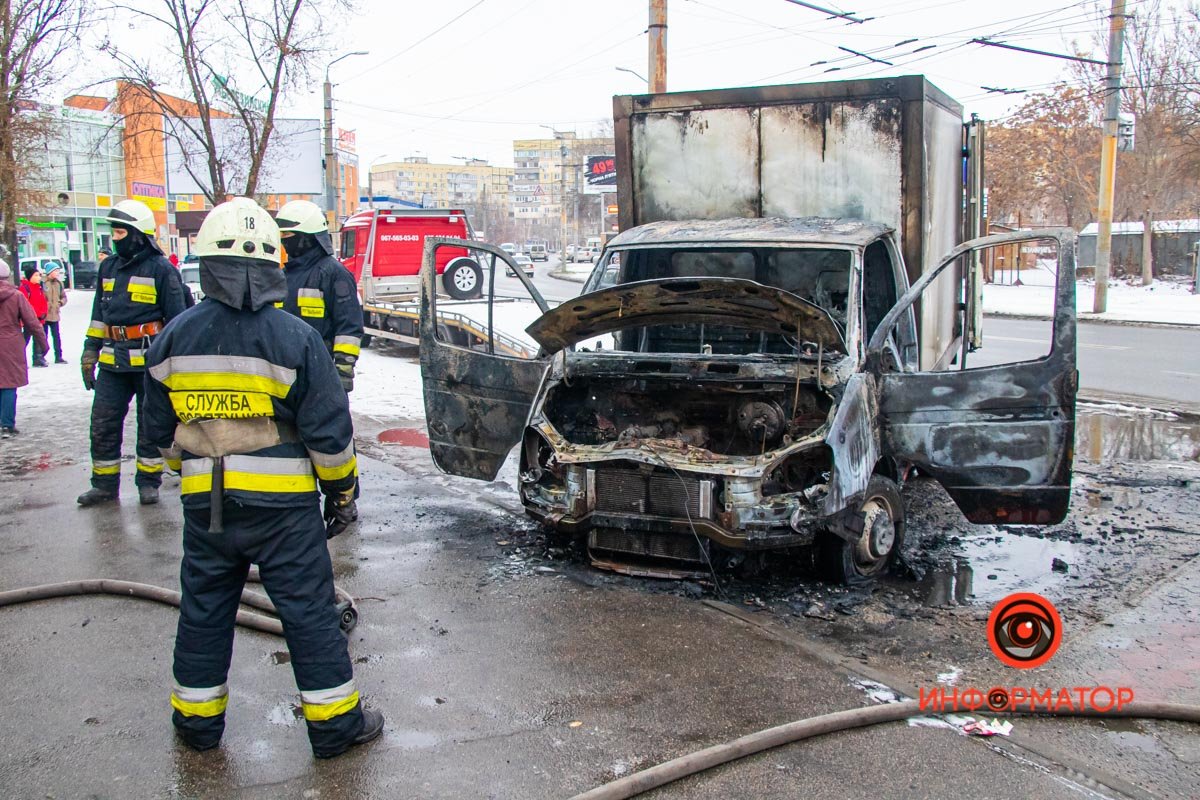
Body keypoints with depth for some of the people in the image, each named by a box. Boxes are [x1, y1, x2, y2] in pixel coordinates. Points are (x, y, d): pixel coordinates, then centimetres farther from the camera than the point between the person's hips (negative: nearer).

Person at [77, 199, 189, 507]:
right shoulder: (108, 267, 13)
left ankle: (148, 482, 18)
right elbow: (98, 315, 19)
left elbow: (176, 318, -6)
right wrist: (89, 353, 16)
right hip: (113, 360, 6)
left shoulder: (161, 269, -7)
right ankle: (105, 484, 17)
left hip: (150, 361, -6)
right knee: (103, 424, 6)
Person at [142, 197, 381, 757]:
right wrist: (341, 491, 3)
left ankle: (197, 718, 31)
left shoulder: (173, 338, 1)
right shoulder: (294, 338, -12)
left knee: (203, 607, 18)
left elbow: (162, 429, 11)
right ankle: (335, 721, 15)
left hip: (203, 501, 4)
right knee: (308, 611, 6)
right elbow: (329, 430, -10)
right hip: (281, 502, -4)